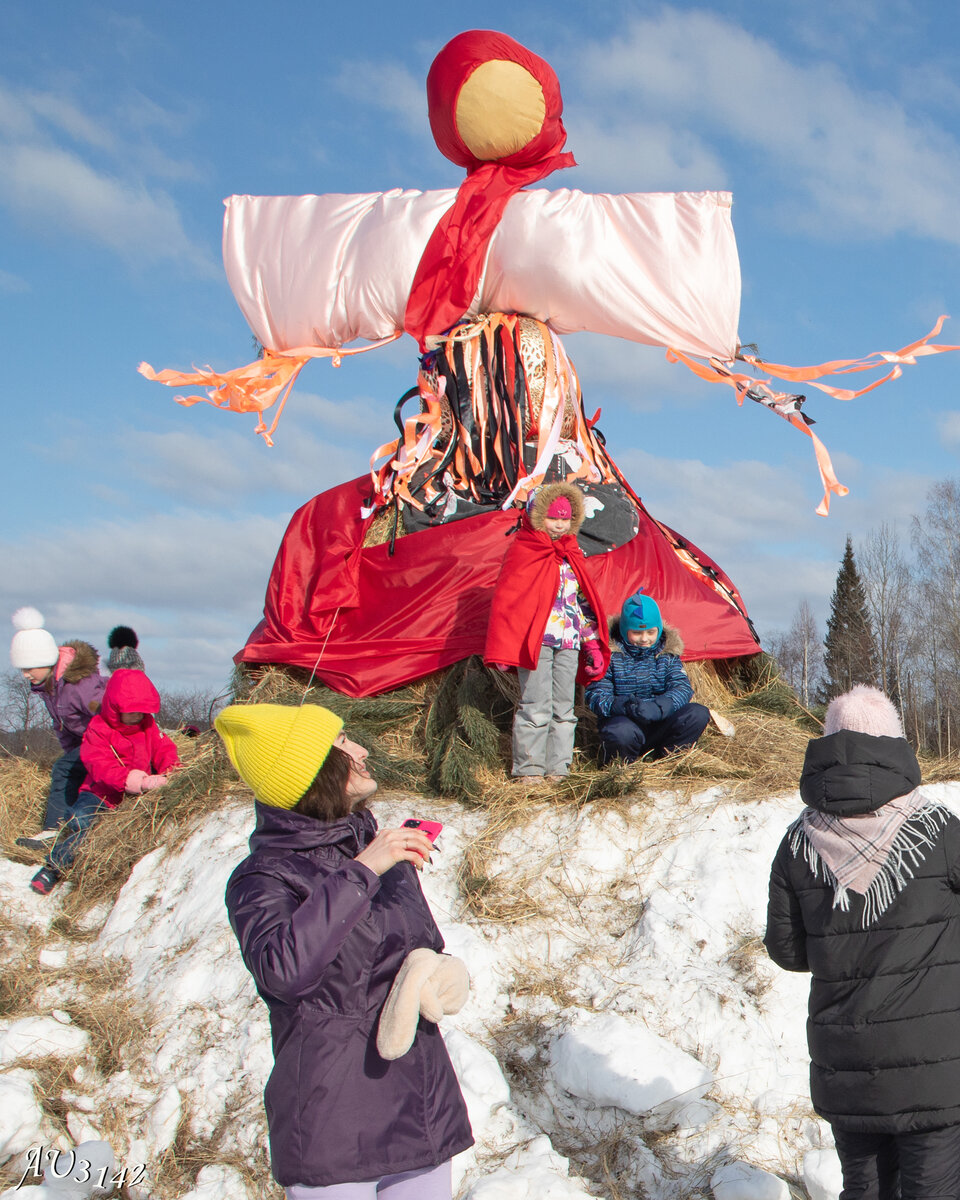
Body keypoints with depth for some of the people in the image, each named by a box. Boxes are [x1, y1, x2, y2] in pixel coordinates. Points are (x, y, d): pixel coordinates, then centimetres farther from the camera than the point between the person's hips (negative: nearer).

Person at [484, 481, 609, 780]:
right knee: (535, 706, -6)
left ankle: (558, 767, 13)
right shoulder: (522, 553, -1)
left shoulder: (574, 557, 16)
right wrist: (502, 648, -12)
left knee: (564, 707, 7)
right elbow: (505, 601, -5)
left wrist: (592, 645, 15)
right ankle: (529, 768, 3)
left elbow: (586, 603, 20)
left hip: (569, 643, 6)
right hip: (534, 641, -6)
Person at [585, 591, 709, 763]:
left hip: (659, 725, 4)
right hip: (624, 721, -4)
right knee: (622, 733, -40)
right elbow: (595, 696, -9)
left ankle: (663, 757, -8)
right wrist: (621, 705, -33)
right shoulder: (610, 654, -4)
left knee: (698, 714, -21)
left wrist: (659, 707, -29)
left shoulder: (667, 653, 6)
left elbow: (682, 688, -6)